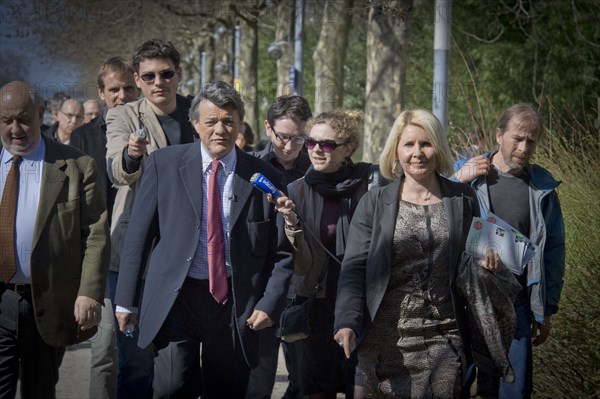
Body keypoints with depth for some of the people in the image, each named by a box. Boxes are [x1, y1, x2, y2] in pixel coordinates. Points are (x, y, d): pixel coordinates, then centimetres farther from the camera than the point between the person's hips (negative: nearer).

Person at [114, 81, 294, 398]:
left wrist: (269, 303, -4)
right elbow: (137, 236, 4)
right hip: (176, 297, -1)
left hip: (234, 303, 1)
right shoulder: (164, 165, 2)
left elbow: (281, 252, 8)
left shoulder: (265, 178, 3)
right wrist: (125, 300, 2)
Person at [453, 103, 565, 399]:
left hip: (514, 307, 1)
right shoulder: (464, 173, -2)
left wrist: (547, 310, 8)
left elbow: (553, 251, 8)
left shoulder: (542, 188, 2)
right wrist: (457, 181, -16)